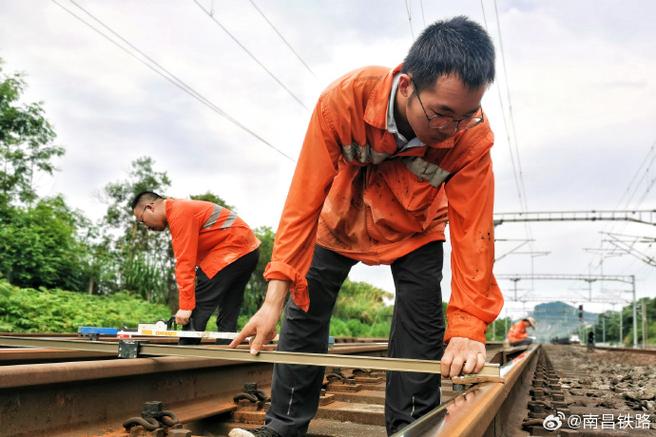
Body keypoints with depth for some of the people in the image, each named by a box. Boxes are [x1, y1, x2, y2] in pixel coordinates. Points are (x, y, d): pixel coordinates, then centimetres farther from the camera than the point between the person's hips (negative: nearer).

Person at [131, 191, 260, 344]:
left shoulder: (179, 213, -13)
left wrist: (185, 305, -18)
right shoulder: (182, 210, 19)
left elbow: (186, 262, -19)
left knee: (197, 311, -10)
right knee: (227, 319, 11)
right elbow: (190, 258, 15)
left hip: (233, 250, -11)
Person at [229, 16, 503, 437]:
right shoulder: (344, 99, -37)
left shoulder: (473, 136, -34)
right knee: (303, 314, 3)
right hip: (341, 220, 1)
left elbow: (472, 230, -29)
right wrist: (274, 298, -35)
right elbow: (304, 200, -33)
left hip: (414, 231, 0)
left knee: (422, 330, -9)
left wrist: (469, 324, -36)